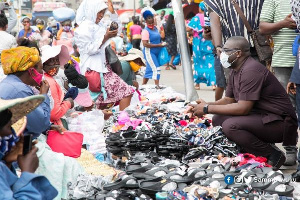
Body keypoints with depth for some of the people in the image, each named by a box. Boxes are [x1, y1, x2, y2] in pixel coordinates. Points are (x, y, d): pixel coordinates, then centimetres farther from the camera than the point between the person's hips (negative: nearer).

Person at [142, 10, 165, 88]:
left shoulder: (155, 28, 11)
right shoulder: (146, 31, -13)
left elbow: (159, 38, 28)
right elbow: (145, 44, -21)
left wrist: (162, 43, 5)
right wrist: (158, 45, -20)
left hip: (156, 52, 8)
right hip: (149, 52, -8)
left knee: (149, 69, 13)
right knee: (156, 68, -16)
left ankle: (143, 85, 22)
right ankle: (157, 85, -18)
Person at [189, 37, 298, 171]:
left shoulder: (251, 71, -21)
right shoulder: (235, 71, 11)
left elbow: (243, 108, -25)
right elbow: (228, 100, 16)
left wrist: (208, 108, -19)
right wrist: (206, 105, -3)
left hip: (279, 123, -10)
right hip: (260, 117, 10)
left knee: (230, 126, -28)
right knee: (218, 119, 1)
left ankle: (272, 155, -13)